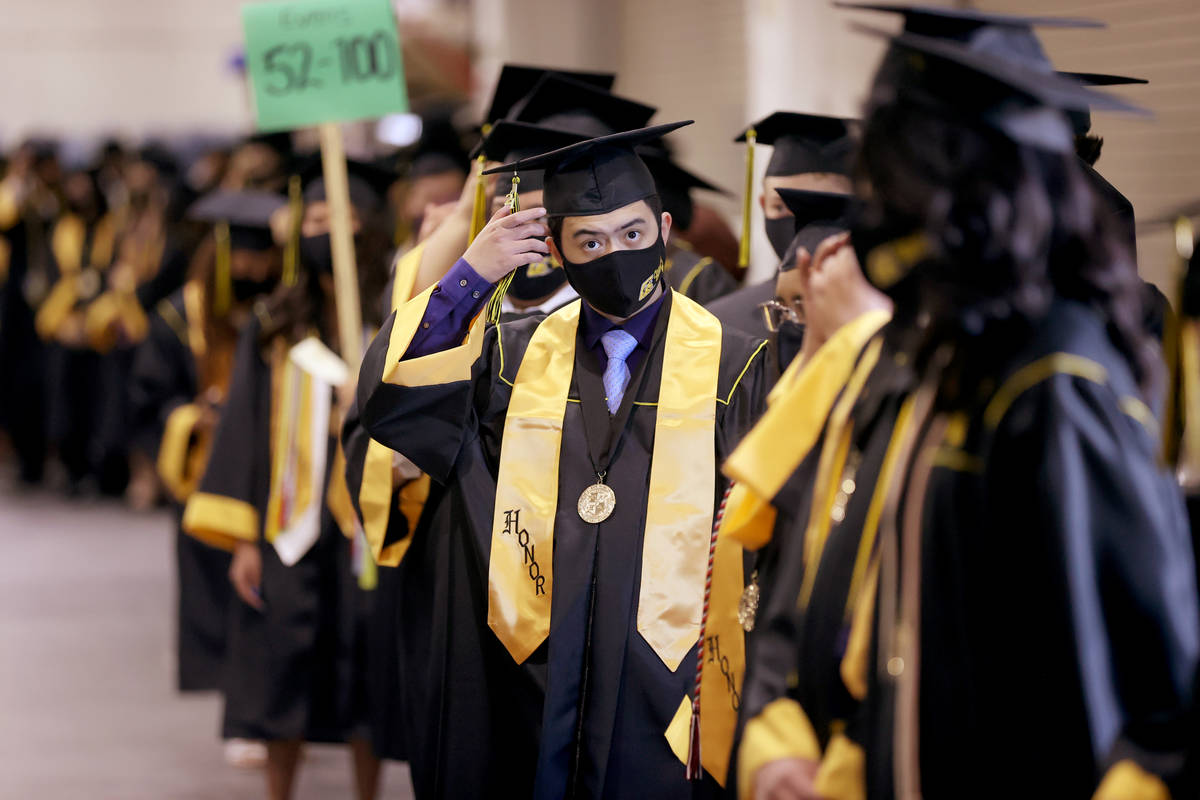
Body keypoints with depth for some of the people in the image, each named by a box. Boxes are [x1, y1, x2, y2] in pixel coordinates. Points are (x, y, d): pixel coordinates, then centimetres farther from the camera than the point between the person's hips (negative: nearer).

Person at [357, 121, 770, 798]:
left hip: (673, 692, -2)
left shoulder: (733, 367, 0)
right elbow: (388, 404, -4)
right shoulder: (517, 357, 8)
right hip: (535, 697, 2)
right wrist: (471, 276, -8)